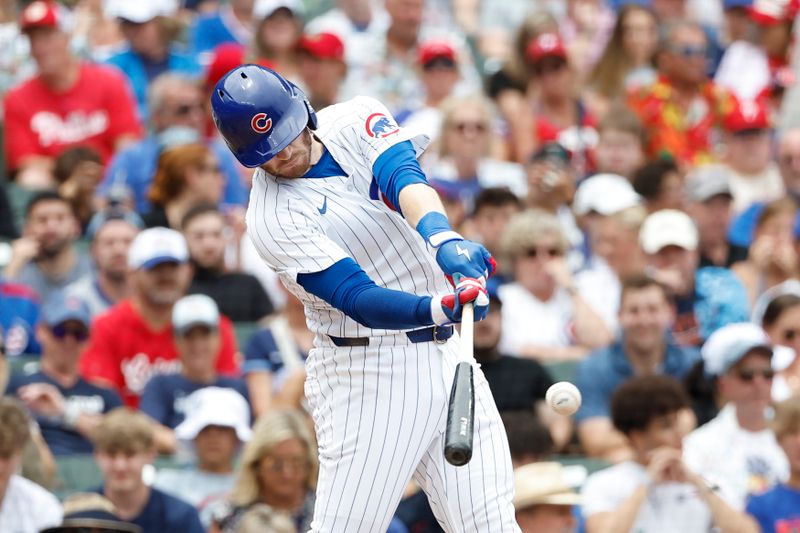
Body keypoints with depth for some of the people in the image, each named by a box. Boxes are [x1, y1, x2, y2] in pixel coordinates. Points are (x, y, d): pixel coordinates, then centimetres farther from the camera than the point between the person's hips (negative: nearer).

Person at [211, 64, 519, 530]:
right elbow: (358, 300, -24)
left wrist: (443, 237, -42)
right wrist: (438, 308, -44)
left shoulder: (355, 121, 1)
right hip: (367, 375, -5)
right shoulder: (274, 220, -14)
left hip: (445, 354, 5)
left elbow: (402, 176, -20)